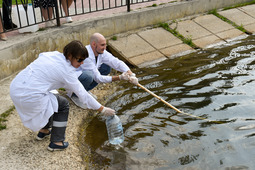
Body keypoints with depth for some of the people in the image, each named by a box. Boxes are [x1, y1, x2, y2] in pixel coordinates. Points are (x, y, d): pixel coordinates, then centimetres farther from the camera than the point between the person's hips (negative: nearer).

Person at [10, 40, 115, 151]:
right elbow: (83, 95, -7)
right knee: (63, 104, 9)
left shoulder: (53, 54, 9)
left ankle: (43, 130, 42)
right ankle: (56, 142, 14)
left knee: (51, 100, 28)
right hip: (29, 97, -8)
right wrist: (103, 110, 1)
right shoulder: (66, 71, -11)